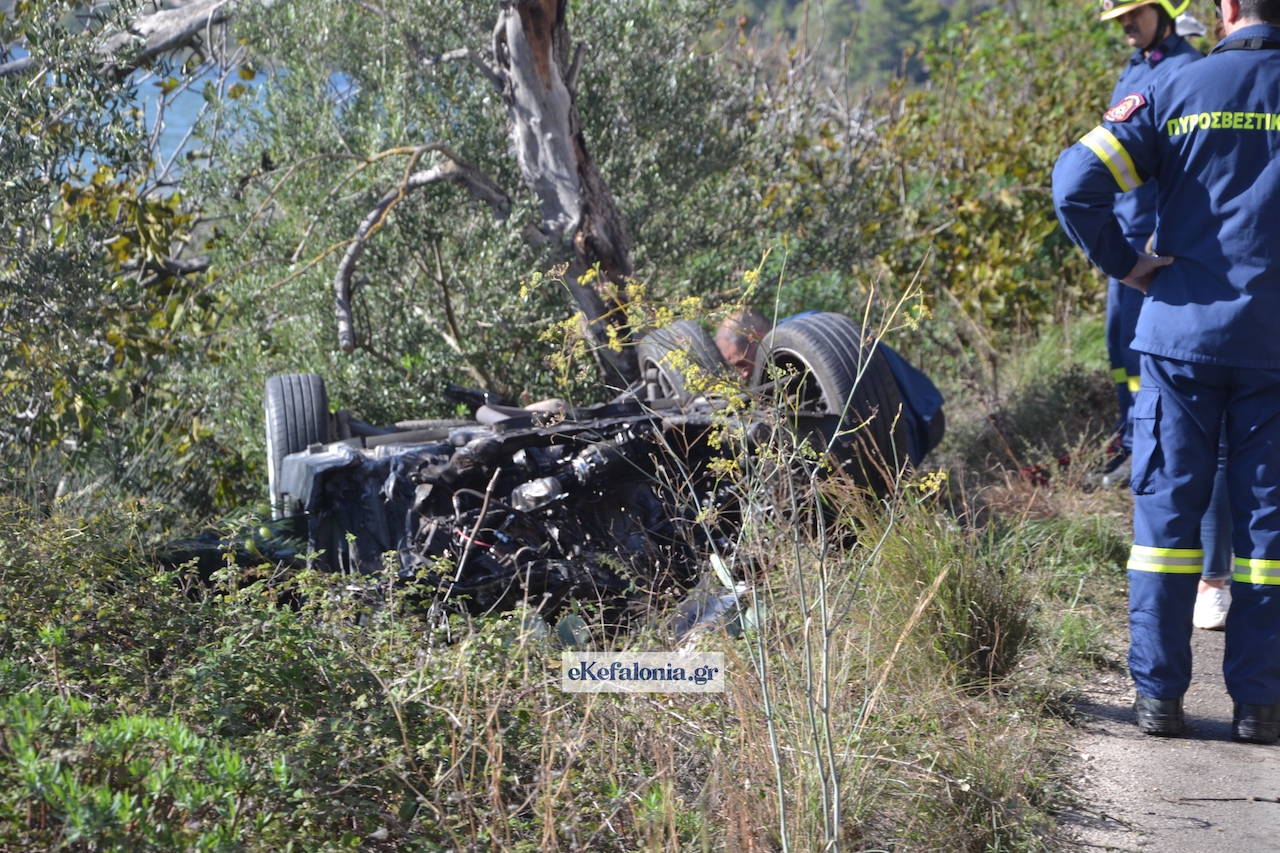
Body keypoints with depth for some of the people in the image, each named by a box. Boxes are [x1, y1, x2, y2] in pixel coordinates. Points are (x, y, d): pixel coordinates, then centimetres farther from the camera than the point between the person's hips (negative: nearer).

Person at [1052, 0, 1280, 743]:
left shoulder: (1175, 93, 0)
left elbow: (1077, 181, -10)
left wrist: (1124, 265, 0)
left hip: (1183, 331, 0)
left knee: (1168, 511, 8)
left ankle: (1159, 693, 10)